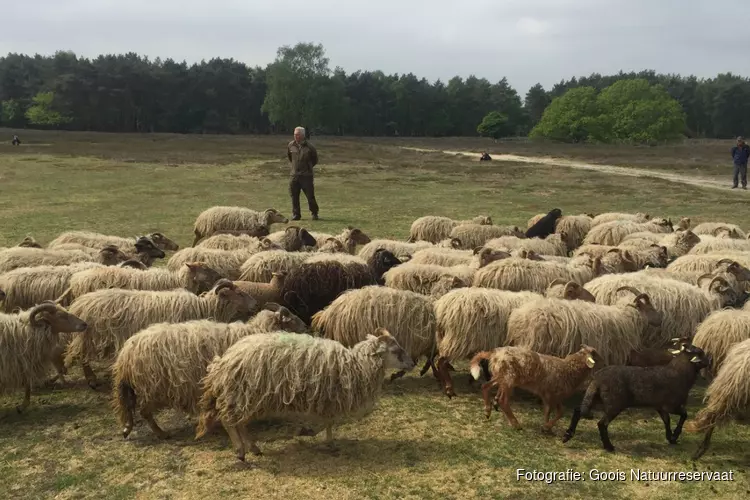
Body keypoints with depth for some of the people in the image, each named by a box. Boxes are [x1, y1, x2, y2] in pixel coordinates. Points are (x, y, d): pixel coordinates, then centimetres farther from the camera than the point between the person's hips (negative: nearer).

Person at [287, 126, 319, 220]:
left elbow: (315, 160, 8)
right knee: (294, 196, 4)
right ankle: (296, 215, 14)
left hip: (306, 175, -3)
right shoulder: (291, 145, 2)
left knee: (310, 196, -2)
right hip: (294, 175, 3)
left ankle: (314, 214, 14)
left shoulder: (309, 147, -7)